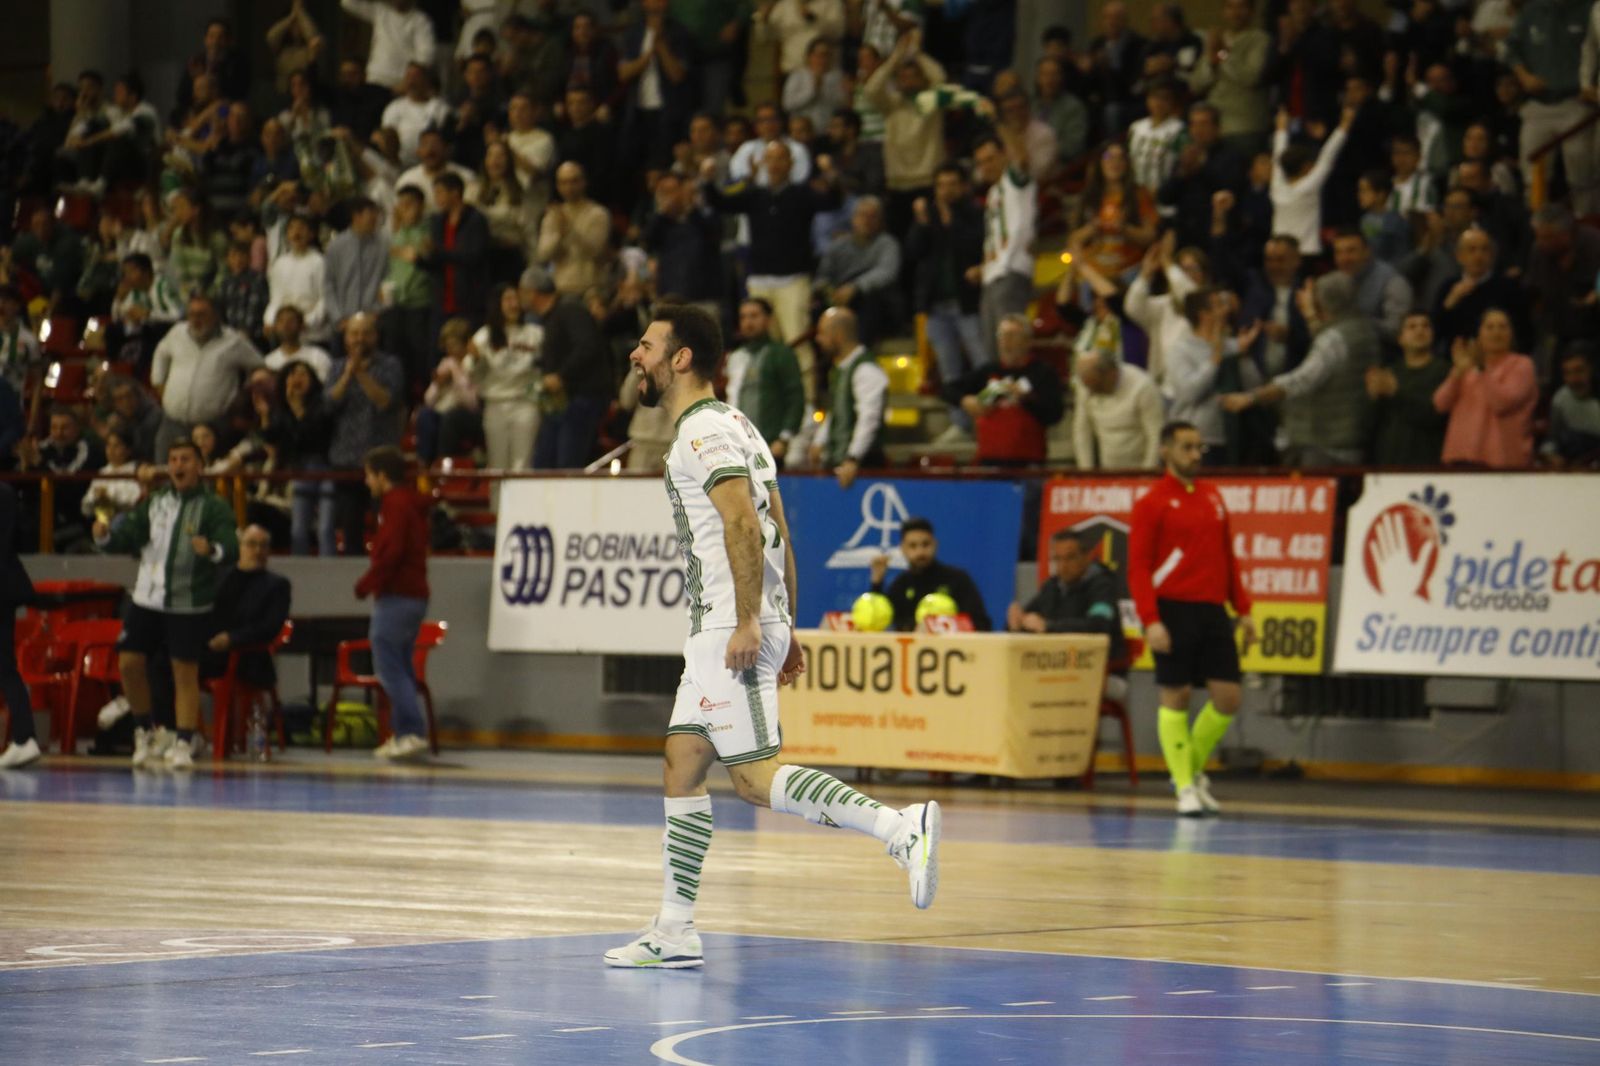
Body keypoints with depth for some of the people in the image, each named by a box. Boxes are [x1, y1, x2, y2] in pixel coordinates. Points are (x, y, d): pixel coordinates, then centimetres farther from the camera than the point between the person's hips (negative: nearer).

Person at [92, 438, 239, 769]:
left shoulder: (214, 506, -4)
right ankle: (145, 732, 19)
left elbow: (231, 549, -16)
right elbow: (128, 537, 6)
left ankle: (183, 744, 4)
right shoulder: (154, 502, 10)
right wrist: (105, 537, -14)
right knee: (129, 664, 0)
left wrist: (213, 550, -37)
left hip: (189, 604, -4)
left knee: (186, 672, -3)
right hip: (146, 598, 4)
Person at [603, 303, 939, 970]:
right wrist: (786, 629, 20)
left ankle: (899, 827, -21)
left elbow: (744, 525, -22)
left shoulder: (703, 432, -11)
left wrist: (747, 624, -27)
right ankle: (674, 933, 12)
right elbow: (778, 530, 21)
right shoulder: (733, 426, 20)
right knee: (681, 767, 11)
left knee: (754, 776, -13)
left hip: (730, 627, -10)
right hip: (719, 632, 10)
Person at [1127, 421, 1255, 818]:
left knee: (1227, 698, 0)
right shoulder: (1152, 504, -4)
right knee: (1175, 698, -1)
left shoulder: (1213, 497, 14)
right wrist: (1151, 621, -17)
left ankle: (1194, 767, 20)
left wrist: (1242, 609, 12)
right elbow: (1138, 568, -8)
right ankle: (1185, 786, 6)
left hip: (1213, 610, 5)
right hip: (1174, 611, -5)